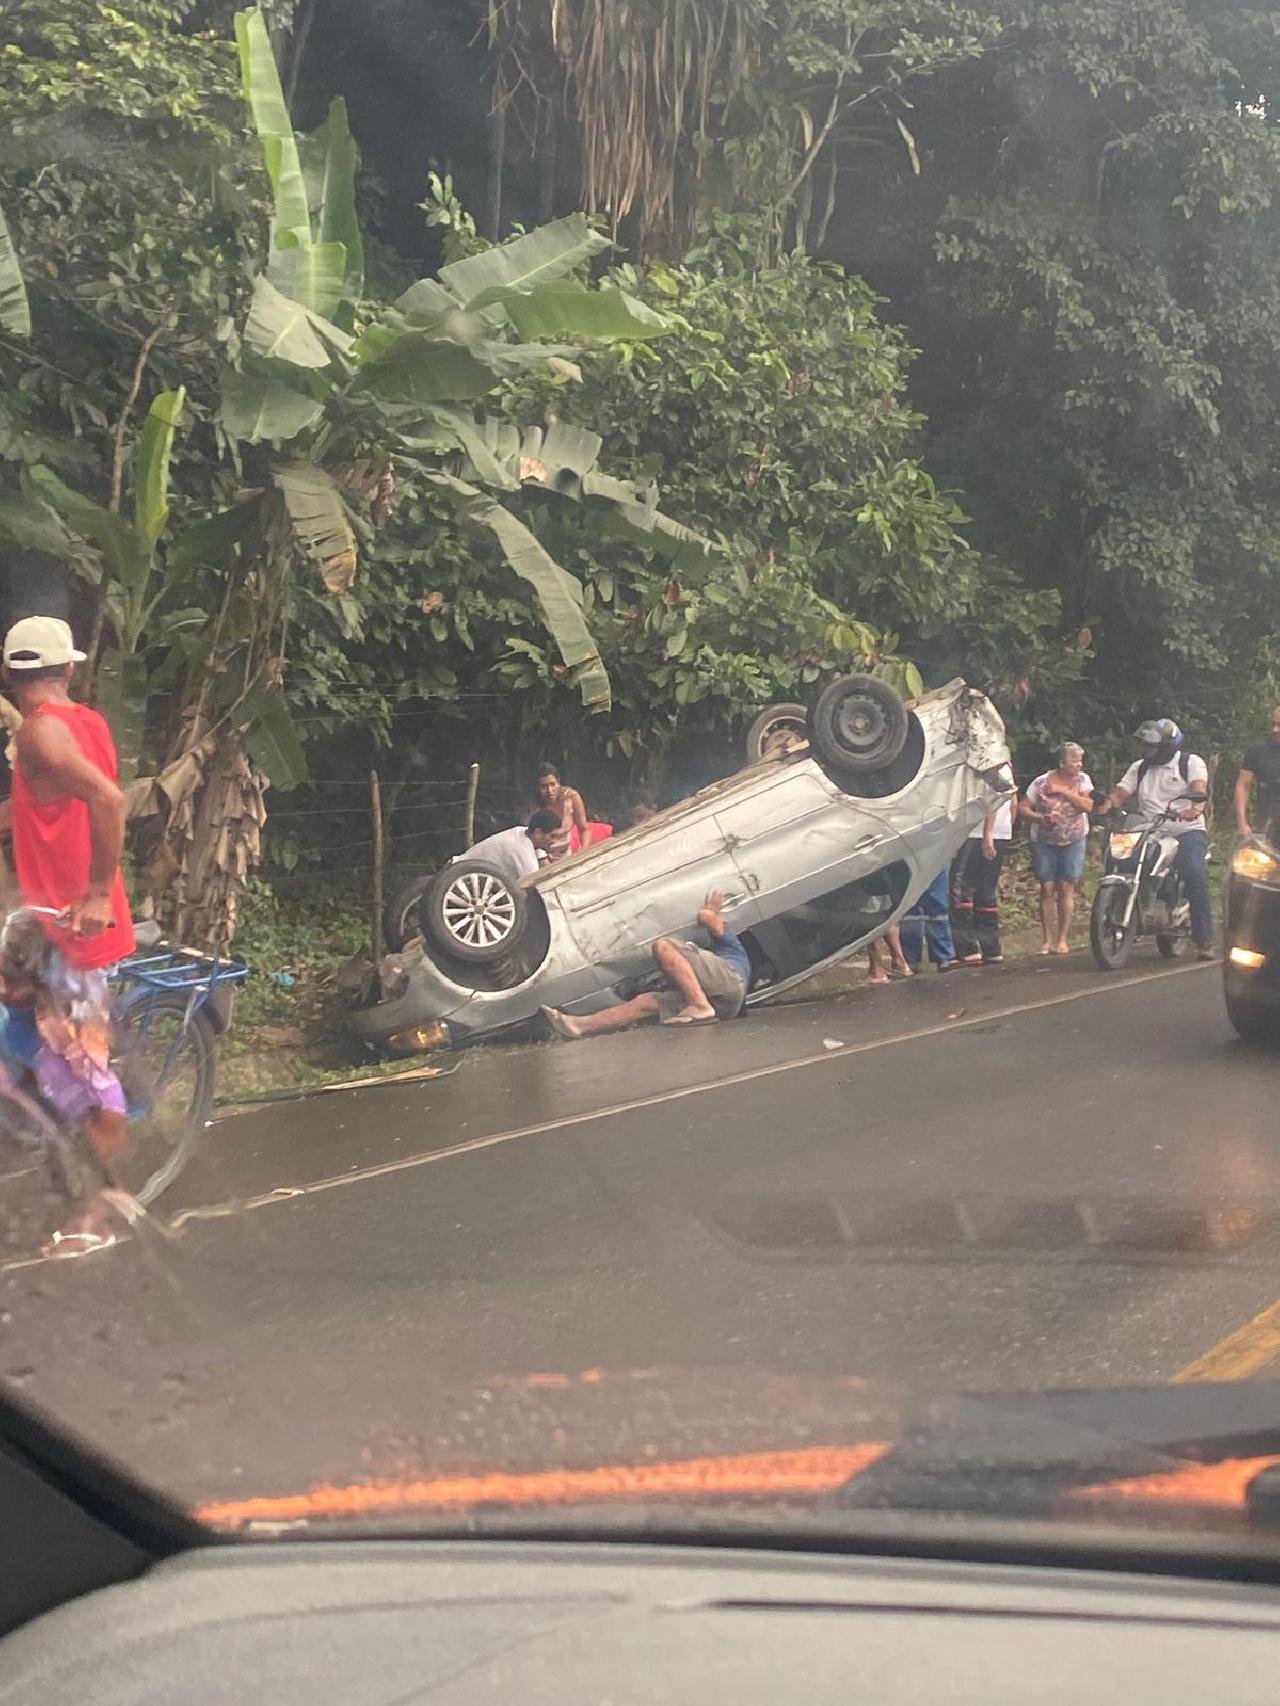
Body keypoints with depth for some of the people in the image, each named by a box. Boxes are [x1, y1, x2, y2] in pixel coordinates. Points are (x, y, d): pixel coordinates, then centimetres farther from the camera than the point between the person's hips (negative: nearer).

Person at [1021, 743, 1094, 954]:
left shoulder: (1082, 780, -1)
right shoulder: (1041, 782, -5)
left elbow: (1088, 806, -14)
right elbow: (1023, 808, -4)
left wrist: (1064, 791, -19)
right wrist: (1041, 818, -20)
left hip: (1073, 841, 0)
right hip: (1044, 842, 0)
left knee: (1066, 888, -3)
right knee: (1047, 889, -2)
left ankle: (1063, 939, 3)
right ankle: (1048, 940, 3)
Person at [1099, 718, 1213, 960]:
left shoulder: (1191, 762, 4)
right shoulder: (1139, 767, 20)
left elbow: (1200, 788, -14)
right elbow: (1121, 792, 9)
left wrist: (1195, 807, -36)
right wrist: (1107, 805, -14)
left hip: (1187, 832, -5)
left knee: (1195, 875, -26)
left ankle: (1204, 941, -25)